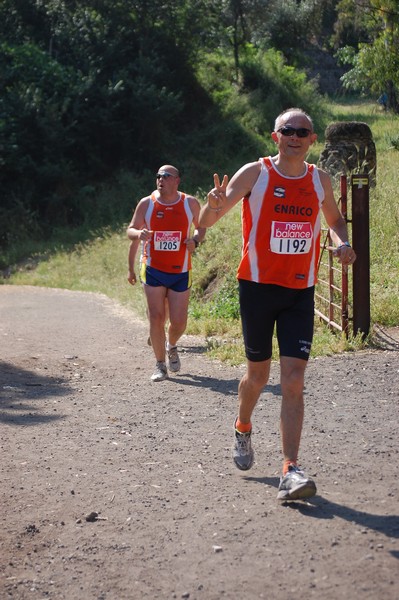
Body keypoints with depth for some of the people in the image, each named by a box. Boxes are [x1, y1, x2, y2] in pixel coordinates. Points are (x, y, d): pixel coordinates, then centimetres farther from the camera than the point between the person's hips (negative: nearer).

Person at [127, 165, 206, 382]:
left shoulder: (190, 203, -1)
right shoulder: (146, 204, -2)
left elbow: (201, 226, 12)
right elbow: (130, 231, 5)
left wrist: (195, 240, -10)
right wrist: (139, 234, -19)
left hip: (180, 272, 1)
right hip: (153, 270, 0)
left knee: (179, 322, 0)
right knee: (156, 317, -8)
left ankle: (171, 346, 35)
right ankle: (160, 365, 4)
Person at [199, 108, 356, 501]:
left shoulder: (320, 180, 5)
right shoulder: (254, 174, -5)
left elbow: (335, 220, 24)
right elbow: (204, 223, -8)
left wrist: (342, 243, 1)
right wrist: (214, 206, -32)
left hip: (300, 292, 2)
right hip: (258, 287, -2)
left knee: (293, 380, -9)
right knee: (258, 374, 11)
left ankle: (291, 471, -11)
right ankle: (242, 430, 42)